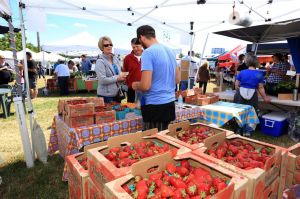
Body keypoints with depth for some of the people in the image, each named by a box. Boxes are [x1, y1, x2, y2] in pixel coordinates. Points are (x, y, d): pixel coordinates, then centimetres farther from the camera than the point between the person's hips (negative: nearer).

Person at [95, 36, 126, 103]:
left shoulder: (116, 59, 8)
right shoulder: (100, 62, -10)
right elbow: (102, 80, -20)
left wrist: (122, 77, -5)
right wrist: (117, 78, -17)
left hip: (117, 94, 6)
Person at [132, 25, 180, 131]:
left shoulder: (148, 52, -14)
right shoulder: (170, 51, 9)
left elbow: (145, 86, -20)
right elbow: (177, 79, 16)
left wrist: (135, 85, 0)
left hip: (155, 105, -8)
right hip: (170, 103, 8)